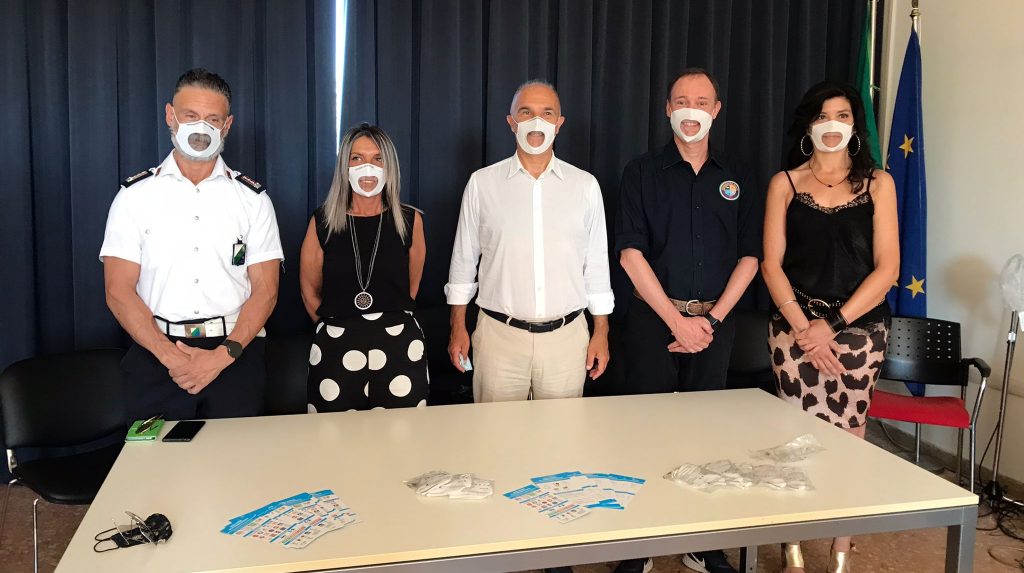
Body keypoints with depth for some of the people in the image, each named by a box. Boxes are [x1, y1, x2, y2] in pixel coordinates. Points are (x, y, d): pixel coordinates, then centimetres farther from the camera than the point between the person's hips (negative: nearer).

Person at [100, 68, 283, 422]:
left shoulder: (253, 198, 6)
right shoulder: (135, 195, 5)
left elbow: (265, 290, 0)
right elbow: (119, 292, -1)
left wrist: (222, 356, -13)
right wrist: (171, 355, -13)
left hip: (235, 353, 0)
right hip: (156, 352, 0)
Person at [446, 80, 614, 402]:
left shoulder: (585, 185, 5)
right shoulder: (482, 183, 3)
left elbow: (597, 263, 8)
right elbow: (464, 258, 8)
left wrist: (601, 332, 6)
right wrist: (458, 327, 7)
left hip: (566, 336, 1)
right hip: (499, 336, -1)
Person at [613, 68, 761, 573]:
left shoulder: (736, 177, 9)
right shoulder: (642, 172, 1)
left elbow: (749, 256, 7)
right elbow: (631, 253, -6)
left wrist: (712, 318, -5)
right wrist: (677, 320, -11)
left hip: (715, 322, 3)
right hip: (653, 318, -2)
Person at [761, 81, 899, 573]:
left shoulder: (877, 183, 4)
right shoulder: (785, 183, 5)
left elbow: (886, 268, -3)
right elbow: (771, 264, -1)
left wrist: (833, 325, -12)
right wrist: (804, 329, -11)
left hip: (860, 326, 0)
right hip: (795, 323, 0)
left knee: (848, 436, 3)